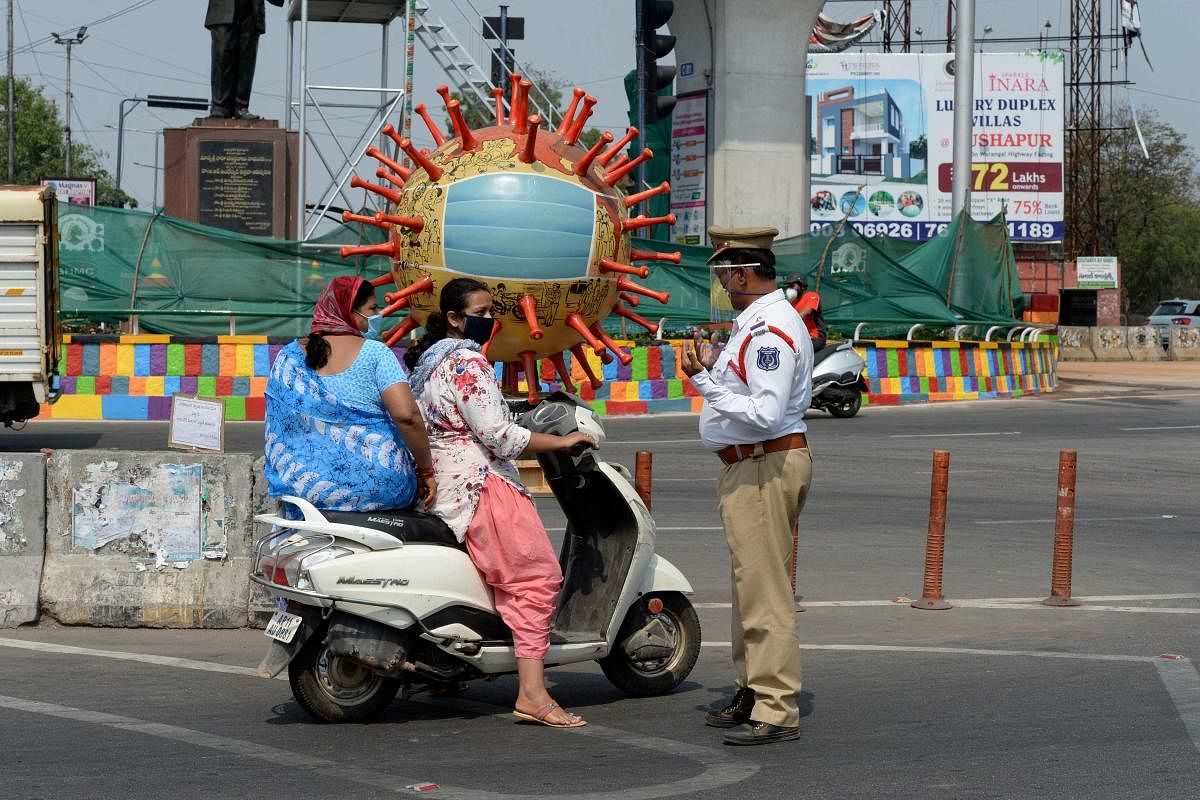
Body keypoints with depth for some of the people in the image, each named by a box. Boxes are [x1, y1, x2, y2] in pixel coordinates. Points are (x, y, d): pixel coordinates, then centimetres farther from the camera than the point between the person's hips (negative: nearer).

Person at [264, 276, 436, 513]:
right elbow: (406, 414, -16)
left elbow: (275, 430, 14)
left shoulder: (287, 356, 9)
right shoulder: (374, 352, -4)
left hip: (303, 487, 4)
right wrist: (426, 472, -7)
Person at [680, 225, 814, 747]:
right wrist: (706, 372, 10)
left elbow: (766, 413, -27)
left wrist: (708, 384, -22)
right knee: (751, 586, 18)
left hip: (766, 467, -11)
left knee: (765, 592, -10)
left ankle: (777, 710, -9)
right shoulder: (754, 323, 16)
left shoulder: (770, 331, -18)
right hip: (750, 468, 11)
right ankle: (753, 693, 28)